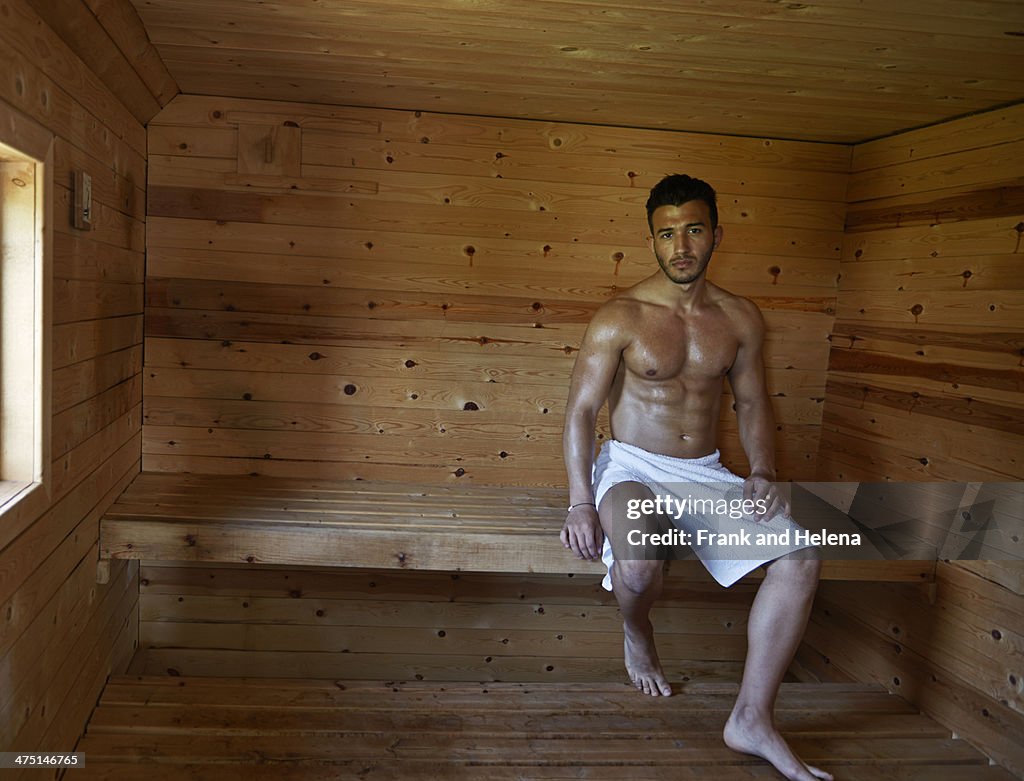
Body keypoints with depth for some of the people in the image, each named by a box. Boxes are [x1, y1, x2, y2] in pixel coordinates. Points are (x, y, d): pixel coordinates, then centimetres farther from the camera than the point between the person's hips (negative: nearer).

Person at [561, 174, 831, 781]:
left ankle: (753, 720, -5)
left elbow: (752, 402, 13)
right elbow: (581, 411, -9)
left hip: (706, 470, 4)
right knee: (639, 567, -34)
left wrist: (763, 472, -4)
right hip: (632, 467, -4)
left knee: (801, 558, -15)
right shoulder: (619, 319, -8)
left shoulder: (741, 318, 4)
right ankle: (638, 636, 8)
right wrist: (582, 502, -19)